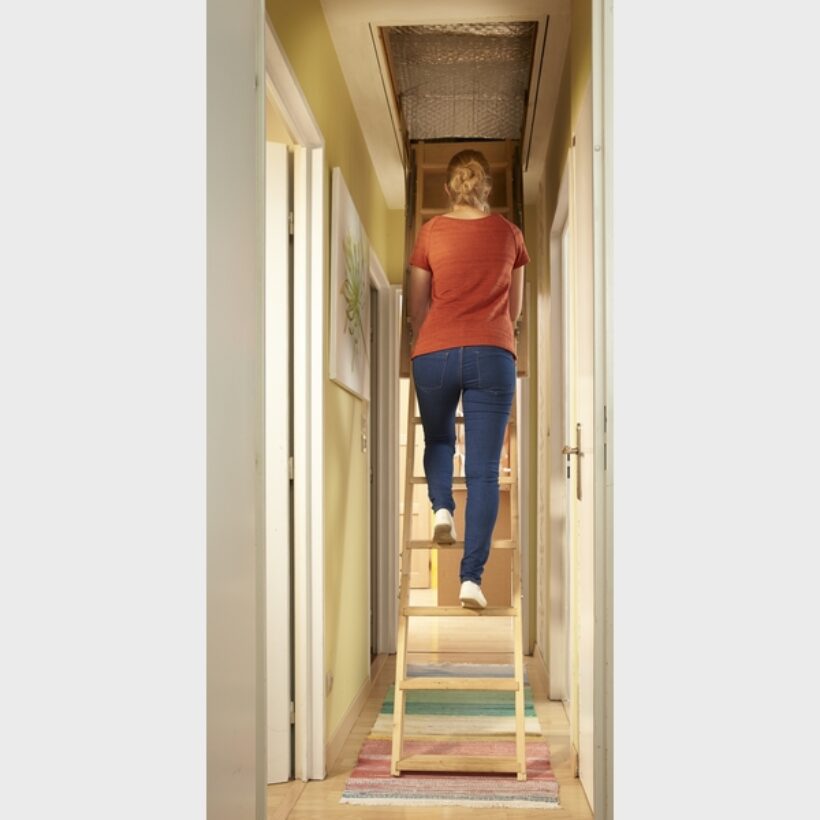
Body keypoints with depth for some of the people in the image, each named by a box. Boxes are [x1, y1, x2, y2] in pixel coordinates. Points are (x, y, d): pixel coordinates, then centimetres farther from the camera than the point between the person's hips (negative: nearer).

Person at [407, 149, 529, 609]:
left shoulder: (431, 232, 6)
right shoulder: (509, 233, 9)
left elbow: (417, 307, 12)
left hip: (435, 352, 0)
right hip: (493, 355, 0)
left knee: (439, 438, 28)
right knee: (485, 468, -1)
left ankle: (442, 507, 4)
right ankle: (472, 576, -7)